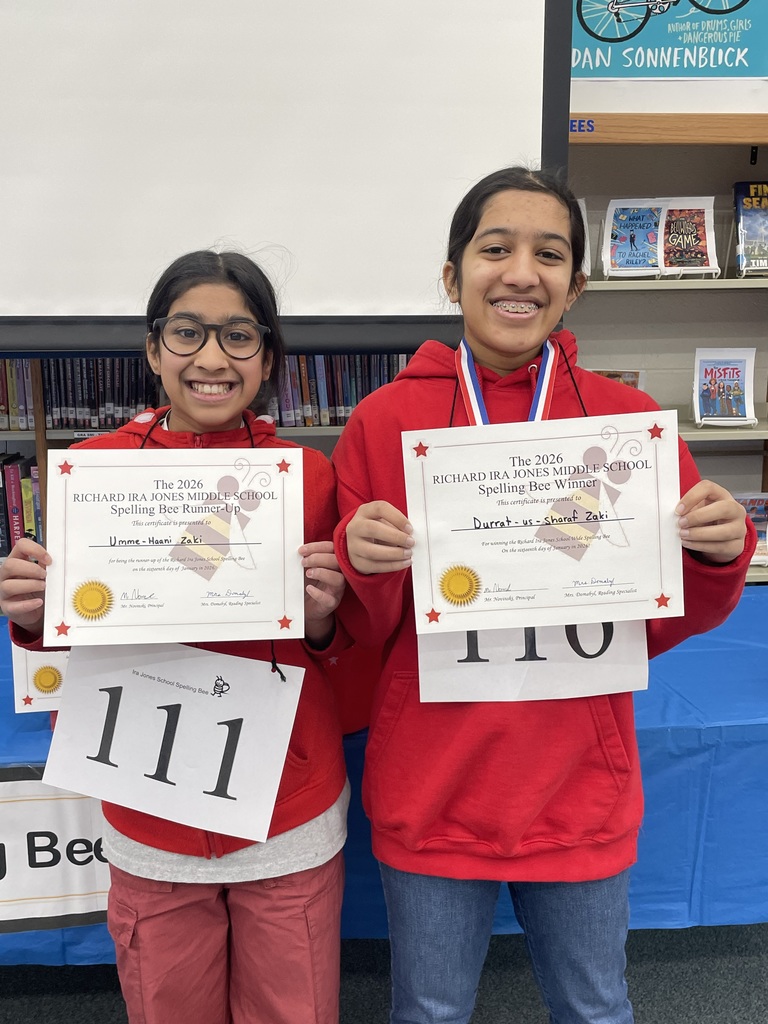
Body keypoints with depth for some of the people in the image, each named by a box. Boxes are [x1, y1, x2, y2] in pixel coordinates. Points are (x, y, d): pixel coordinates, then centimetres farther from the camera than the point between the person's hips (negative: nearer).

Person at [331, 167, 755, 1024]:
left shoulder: (628, 419, -5)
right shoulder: (382, 422, -8)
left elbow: (657, 627, 2)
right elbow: (362, 632, -2)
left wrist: (717, 556, -17)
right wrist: (361, 561, -22)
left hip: (580, 794, 1)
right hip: (429, 795, 0)